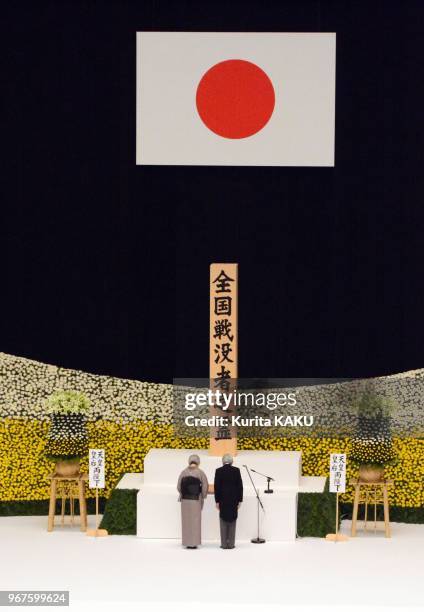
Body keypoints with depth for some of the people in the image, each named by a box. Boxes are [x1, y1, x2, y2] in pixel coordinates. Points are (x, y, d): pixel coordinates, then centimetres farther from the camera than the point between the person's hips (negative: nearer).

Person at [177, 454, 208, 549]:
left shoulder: (183, 472, -2)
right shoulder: (200, 472, -7)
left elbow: (179, 486, 0)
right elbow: (205, 486, -9)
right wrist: (202, 497, 7)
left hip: (185, 499, 2)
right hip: (196, 500, -2)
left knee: (186, 521, 10)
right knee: (195, 521, 6)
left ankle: (187, 543, 11)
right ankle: (194, 542, 4)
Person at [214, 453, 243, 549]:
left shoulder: (219, 471, -6)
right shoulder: (236, 470, -3)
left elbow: (216, 487, -6)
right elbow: (240, 486, -3)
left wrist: (217, 501, 0)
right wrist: (239, 500, 3)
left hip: (223, 500, -1)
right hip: (234, 500, 1)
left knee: (223, 521, 6)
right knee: (232, 521, 7)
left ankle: (224, 544, 4)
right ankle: (231, 544, 5)